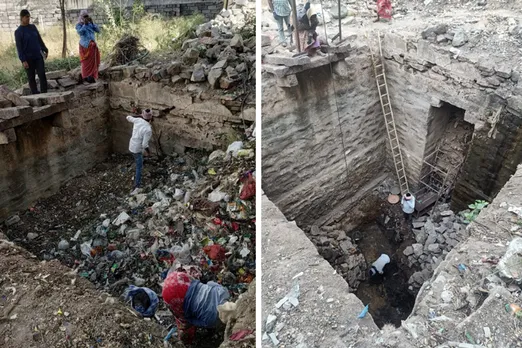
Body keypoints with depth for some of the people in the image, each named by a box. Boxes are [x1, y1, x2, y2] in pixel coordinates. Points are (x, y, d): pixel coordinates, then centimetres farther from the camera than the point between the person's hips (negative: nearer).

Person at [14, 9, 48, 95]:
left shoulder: (33, 27, 8)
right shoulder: (18, 31, -5)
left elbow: (39, 40, 17)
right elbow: (19, 47, -8)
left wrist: (45, 50, 15)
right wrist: (23, 60, -14)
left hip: (38, 56, 3)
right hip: (28, 58, -3)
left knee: (42, 75, -8)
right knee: (31, 78, 4)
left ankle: (44, 93, -5)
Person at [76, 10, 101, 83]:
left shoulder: (90, 24, 10)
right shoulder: (79, 25, -3)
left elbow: (98, 30, -2)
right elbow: (80, 32, -21)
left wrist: (92, 23, -12)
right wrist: (85, 24, -22)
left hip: (93, 45, 5)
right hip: (85, 45, -5)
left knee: (93, 61, 6)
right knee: (86, 61, -4)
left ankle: (91, 76, 14)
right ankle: (87, 76, 2)